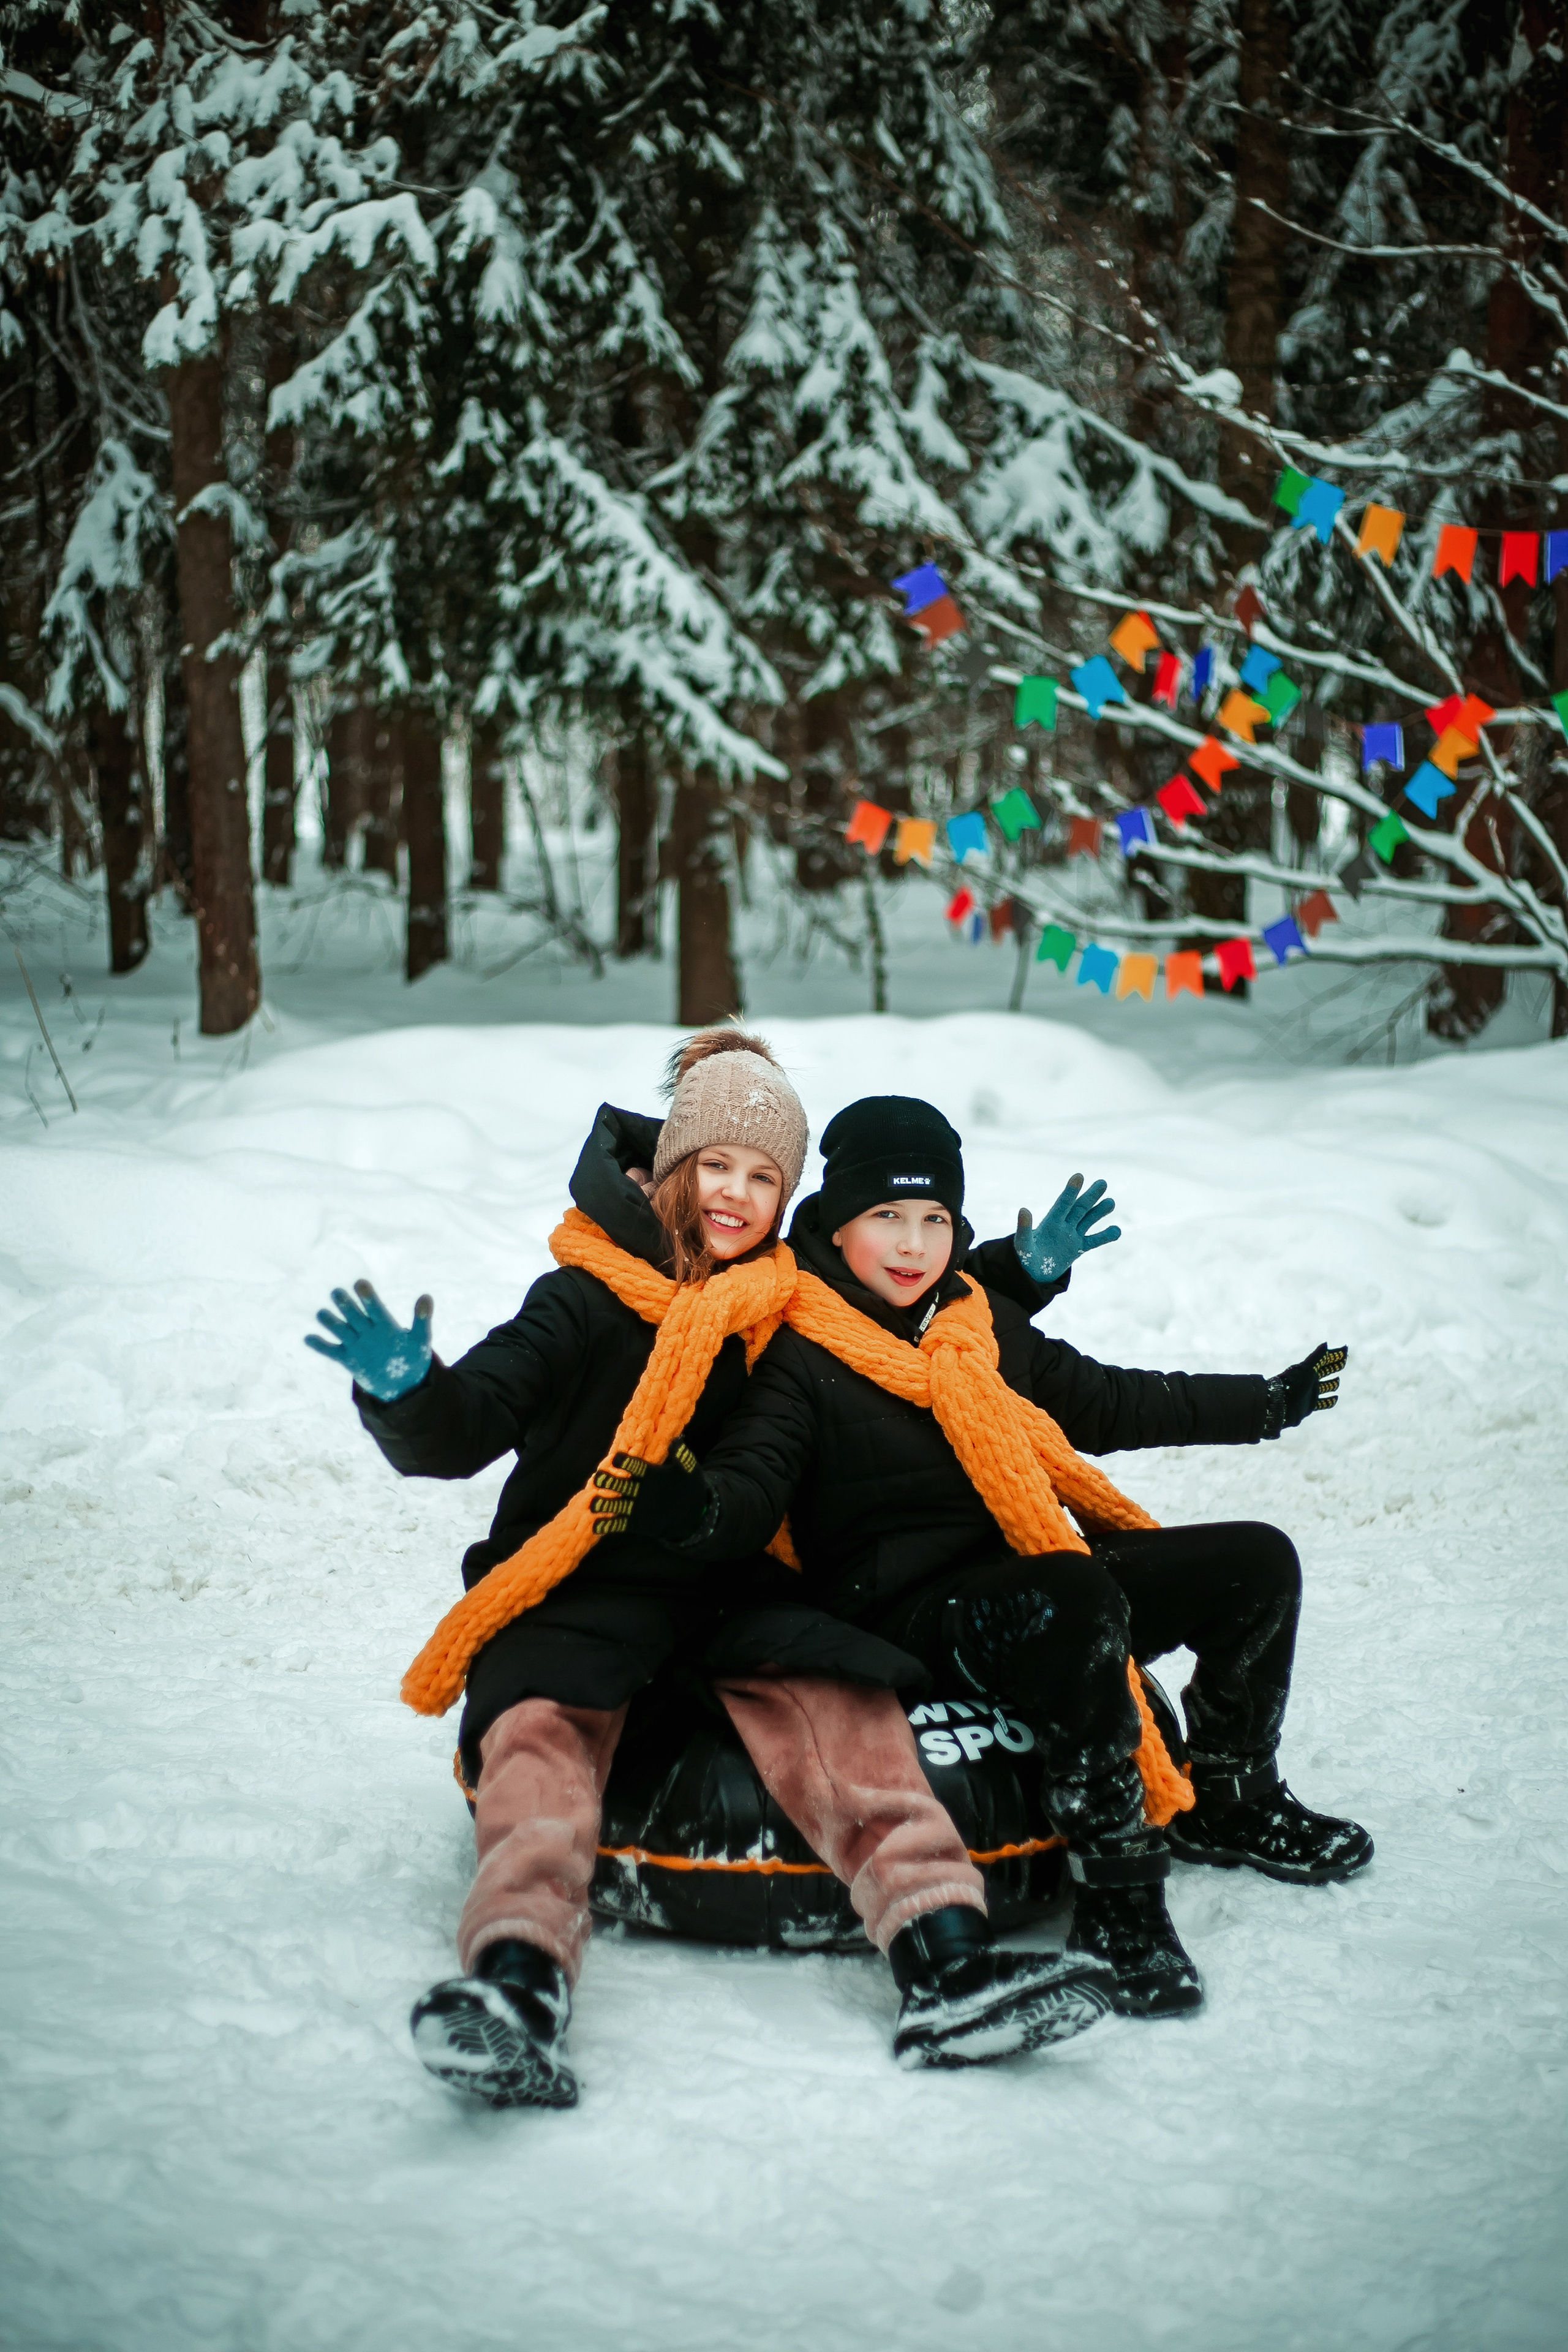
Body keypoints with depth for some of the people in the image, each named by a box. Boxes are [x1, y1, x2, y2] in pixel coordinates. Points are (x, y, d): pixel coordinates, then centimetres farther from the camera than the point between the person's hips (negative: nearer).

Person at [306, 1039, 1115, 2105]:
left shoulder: (799, 1309, 13)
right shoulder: (588, 1300, 2)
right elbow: (457, 1434, -6)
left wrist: (1026, 1267, 13)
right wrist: (407, 1386, -28)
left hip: (734, 1591, 2)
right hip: (582, 1585, -2)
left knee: (836, 1699, -28)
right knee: (544, 1724, -33)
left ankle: (944, 1956, -43)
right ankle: (517, 1980, -53)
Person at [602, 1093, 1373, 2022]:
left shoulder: (987, 1325, 17)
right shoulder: (800, 1359, -4)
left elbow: (1105, 1402, 29)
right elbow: (753, 1479, -16)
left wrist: (1266, 1404, 34)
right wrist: (691, 1507, -42)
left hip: (1038, 1568, 8)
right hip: (905, 1606, -8)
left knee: (1257, 1563, 1)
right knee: (1077, 1599, -38)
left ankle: (1227, 1804, 19)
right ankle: (1117, 1897, -33)